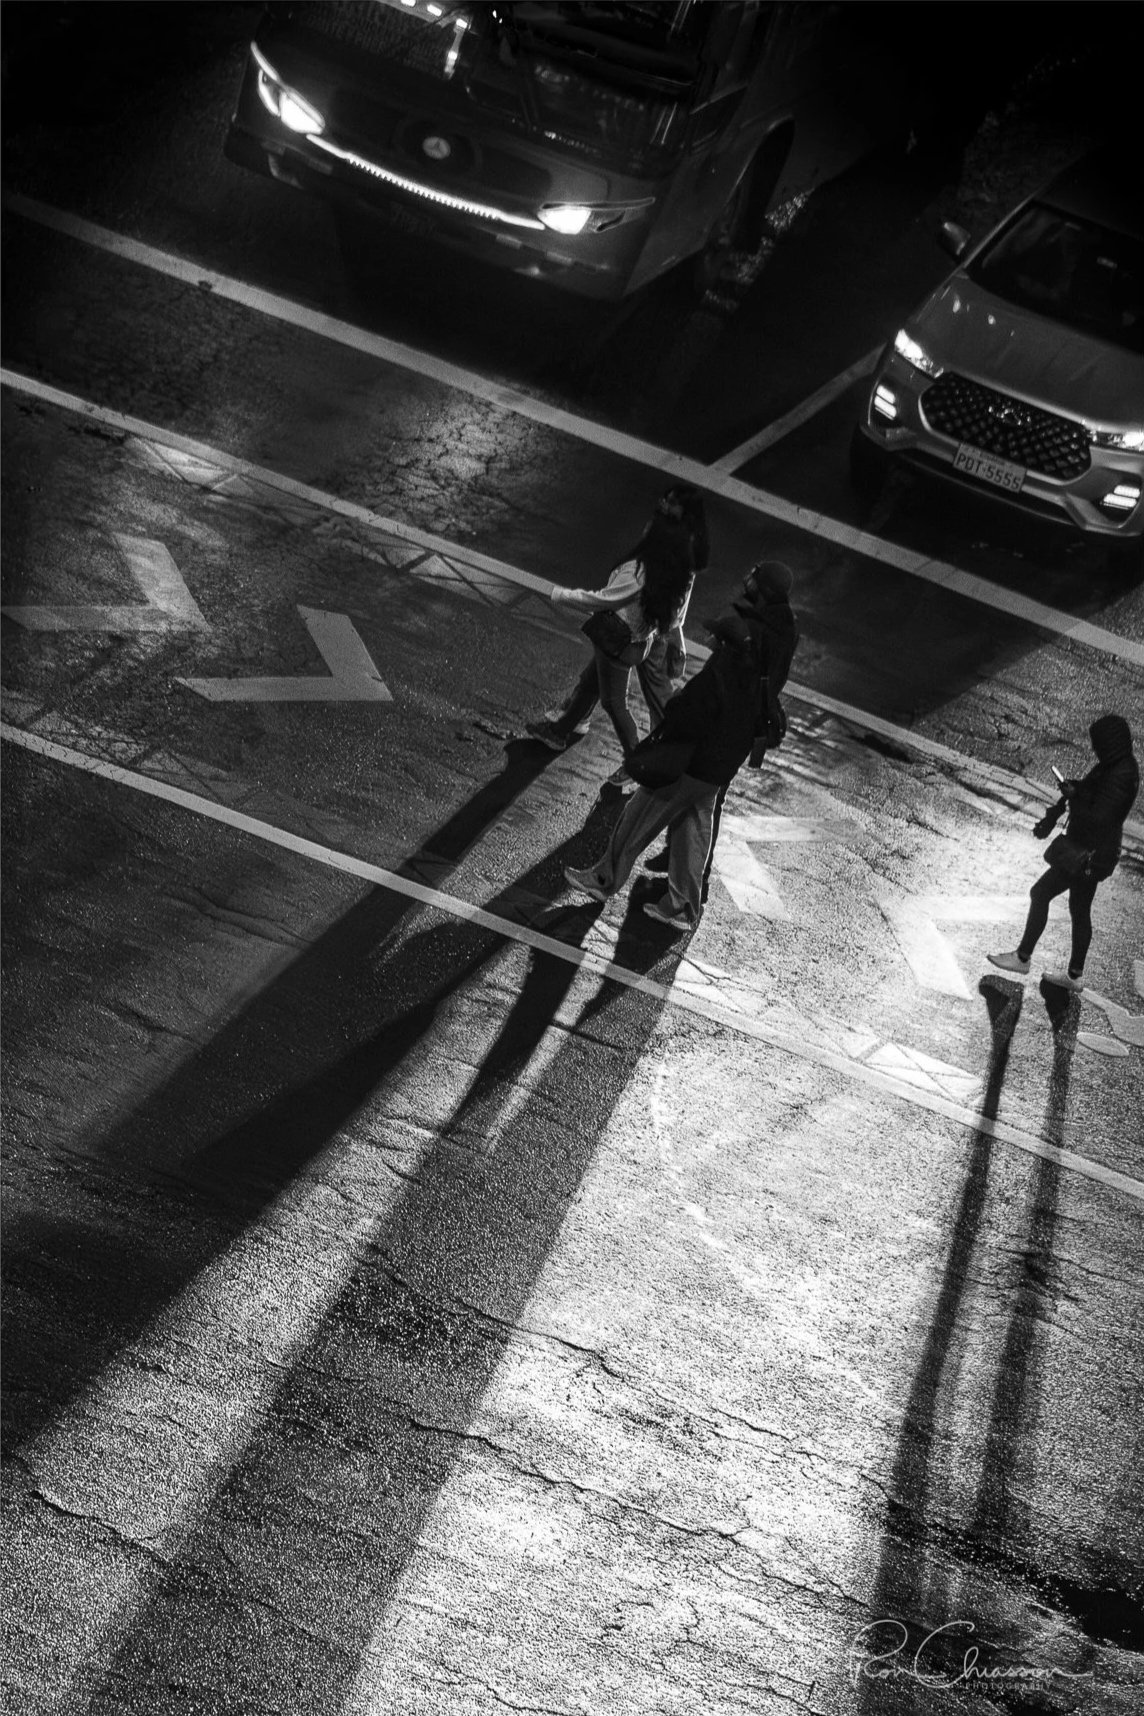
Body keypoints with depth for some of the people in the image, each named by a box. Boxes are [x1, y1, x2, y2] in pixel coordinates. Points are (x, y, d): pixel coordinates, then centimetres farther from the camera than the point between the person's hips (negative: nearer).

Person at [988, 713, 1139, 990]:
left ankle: (1022, 958, 11)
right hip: (1091, 852, 10)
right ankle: (1075, 975, 27)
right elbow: (1086, 789, 13)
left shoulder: (1120, 778, -25)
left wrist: (1072, 796, -15)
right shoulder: (1111, 766, 4)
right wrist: (1051, 818, 8)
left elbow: (1097, 819, -29)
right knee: (1080, 911, 17)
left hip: (1091, 855, -10)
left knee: (1039, 894, 0)